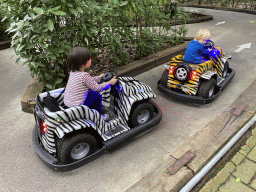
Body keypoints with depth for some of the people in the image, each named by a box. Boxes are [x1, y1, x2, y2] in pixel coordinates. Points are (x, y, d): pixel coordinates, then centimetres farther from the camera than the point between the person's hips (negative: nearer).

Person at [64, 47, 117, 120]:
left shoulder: (73, 72, 0)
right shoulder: (84, 75, -27)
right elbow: (96, 87, -14)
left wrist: (99, 77, 19)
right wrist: (110, 82, -3)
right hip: (76, 105, -8)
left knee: (90, 91, 23)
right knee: (97, 95, 3)